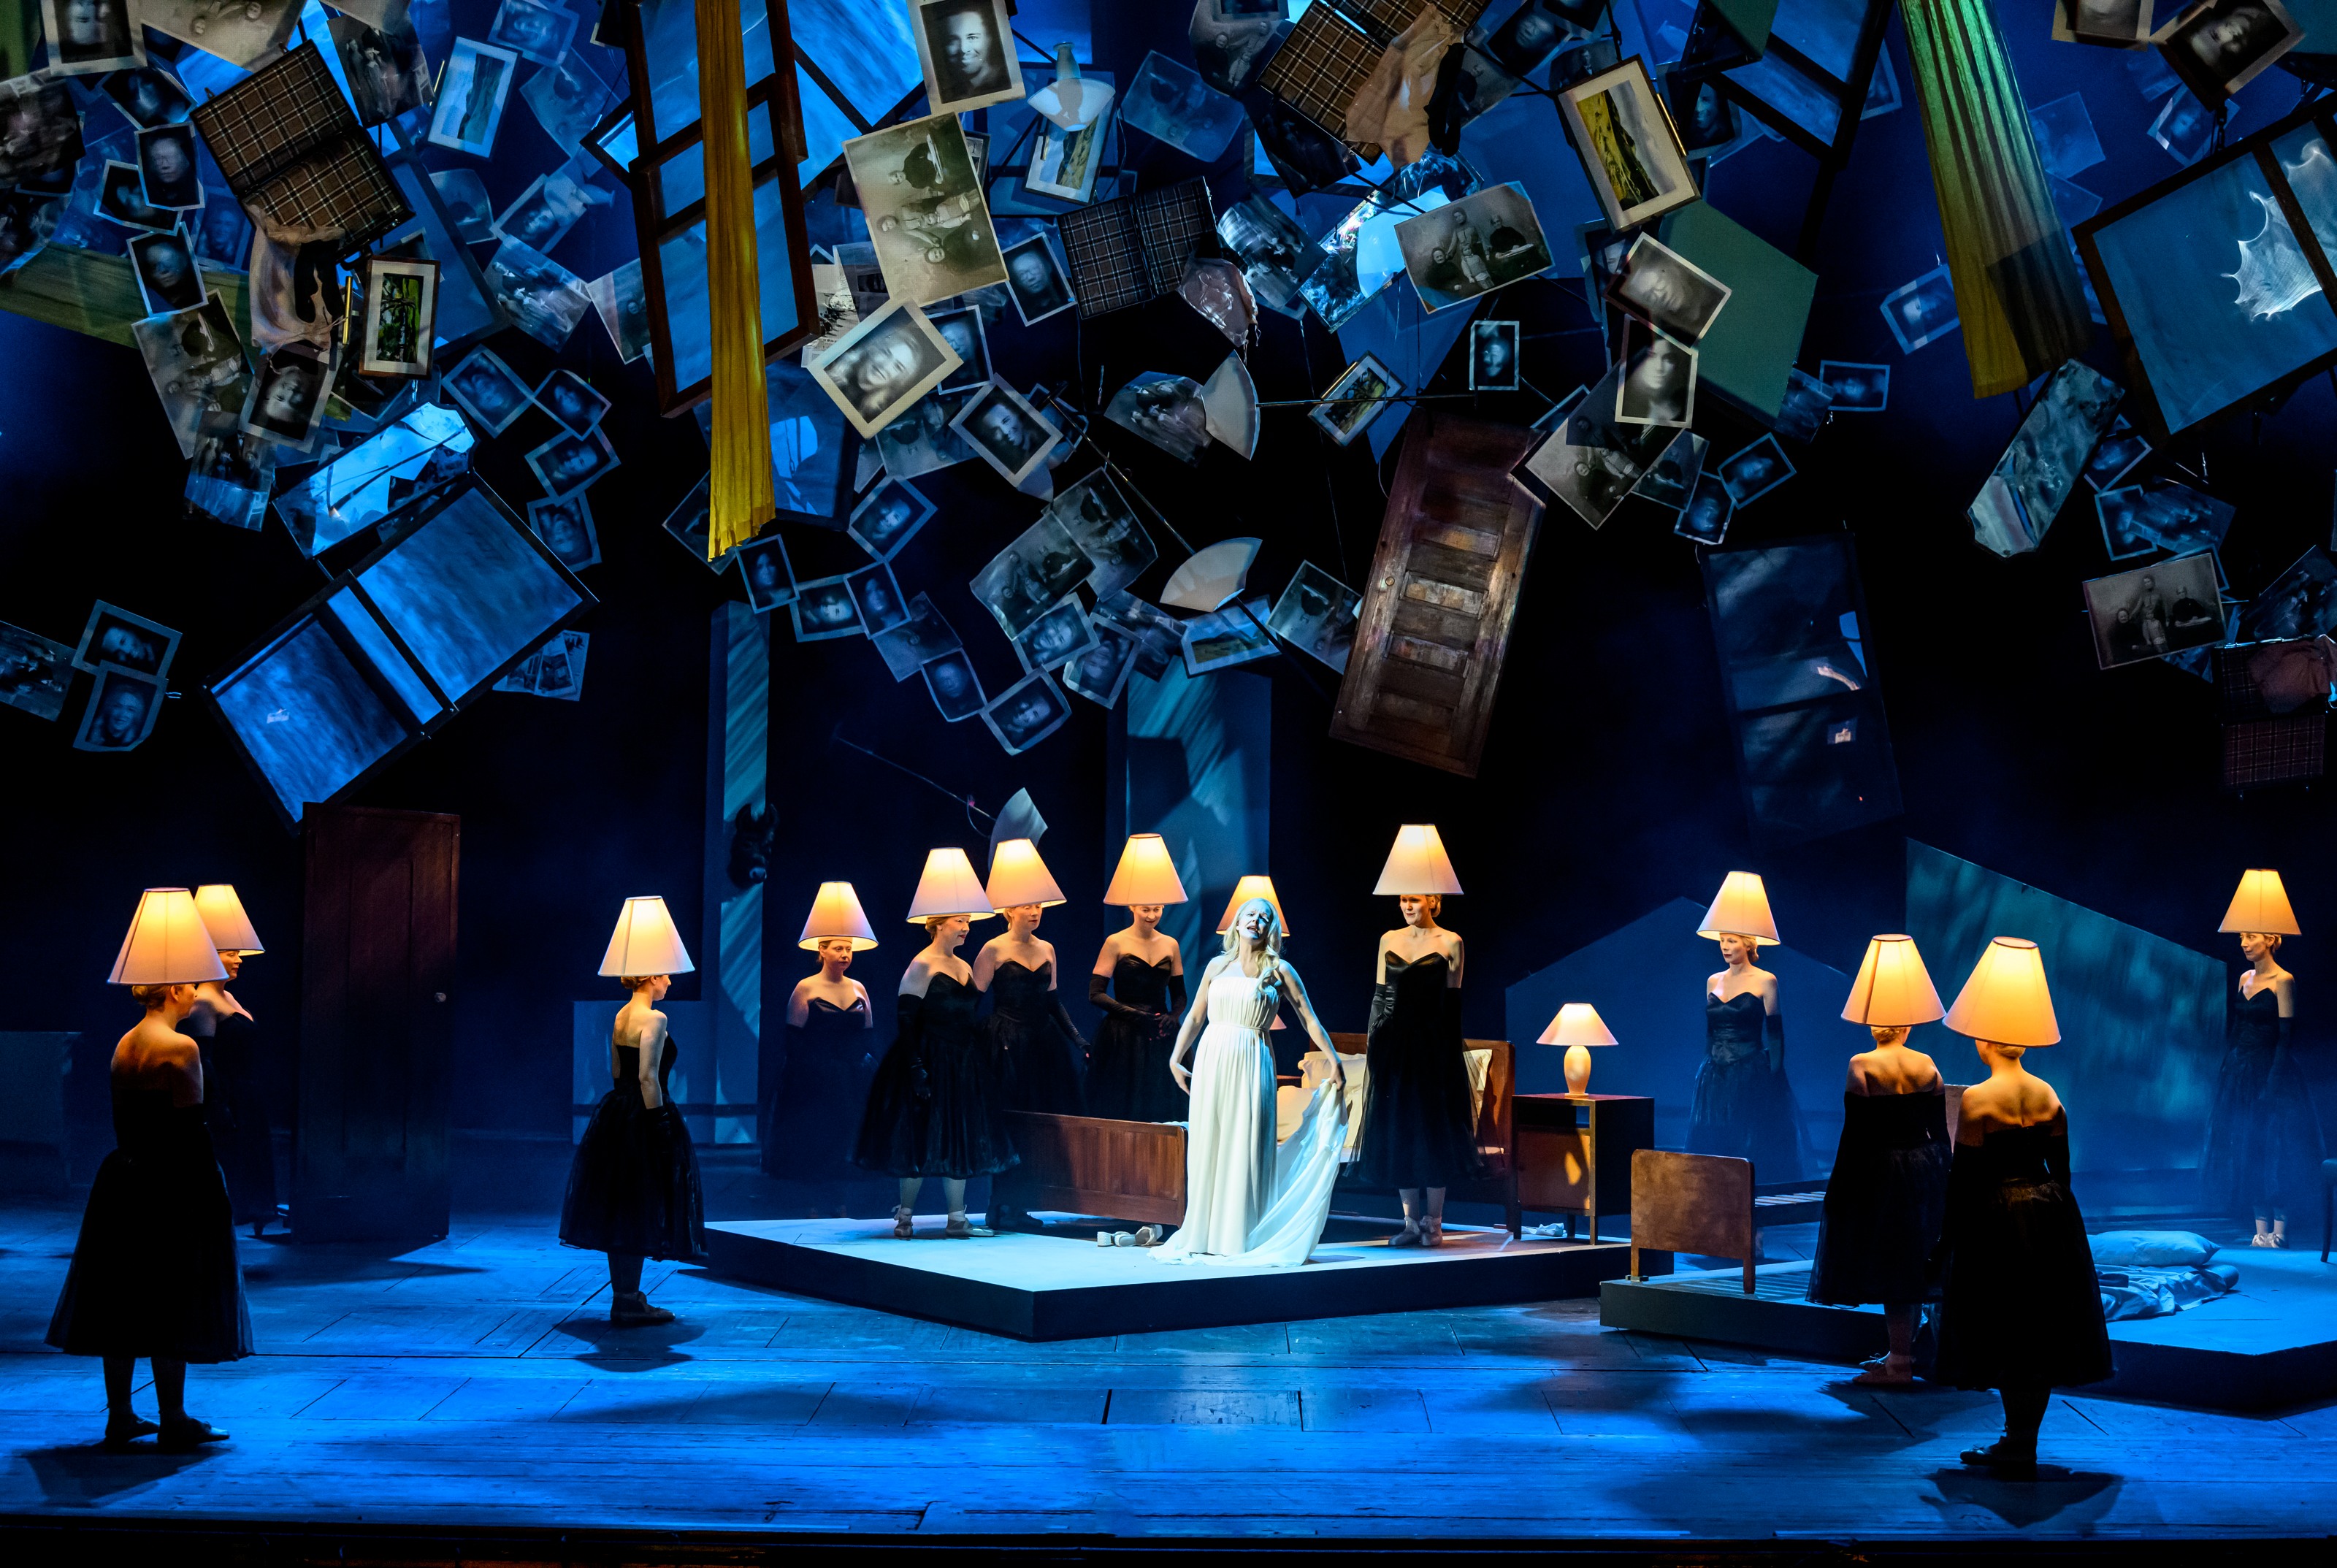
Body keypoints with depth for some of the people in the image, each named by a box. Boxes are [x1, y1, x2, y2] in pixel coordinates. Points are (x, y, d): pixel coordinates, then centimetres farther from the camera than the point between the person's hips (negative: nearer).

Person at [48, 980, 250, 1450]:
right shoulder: (180, 1047, -15)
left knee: (121, 1301, 12)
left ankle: (119, 1416, 18)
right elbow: (190, 1129, -16)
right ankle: (173, 1423, 4)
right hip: (170, 1184, -8)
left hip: (122, 1180, 8)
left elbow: (124, 1120, 12)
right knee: (172, 1305, -1)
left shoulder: (123, 1045, 8)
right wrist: (211, 1197, -11)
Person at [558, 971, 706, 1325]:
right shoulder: (654, 1019, -16)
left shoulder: (621, 1017, 10)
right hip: (643, 1119, -9)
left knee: (620, 1211, 13)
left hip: (617, 1114, 9)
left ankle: (625, 1295, 22)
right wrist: (660, 1122, -18)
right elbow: (648, 1078, -21)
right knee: (639, 1212, -2)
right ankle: (627, 1302, 0)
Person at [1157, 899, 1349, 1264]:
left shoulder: (1278, 970, 4)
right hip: (1211, 1060, 3)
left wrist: (1334, 1063, -2)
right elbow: (1195, 1017, 15)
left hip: (1251, 1064, -3)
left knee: (1246, 1150, -3)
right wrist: (1175, 1058, 7)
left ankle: (1242, 1239, 2)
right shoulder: (1217, 966, 12)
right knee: (1207, 1149, 4)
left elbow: (1309, 1020, 3)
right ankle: (1204, 1236, 12)